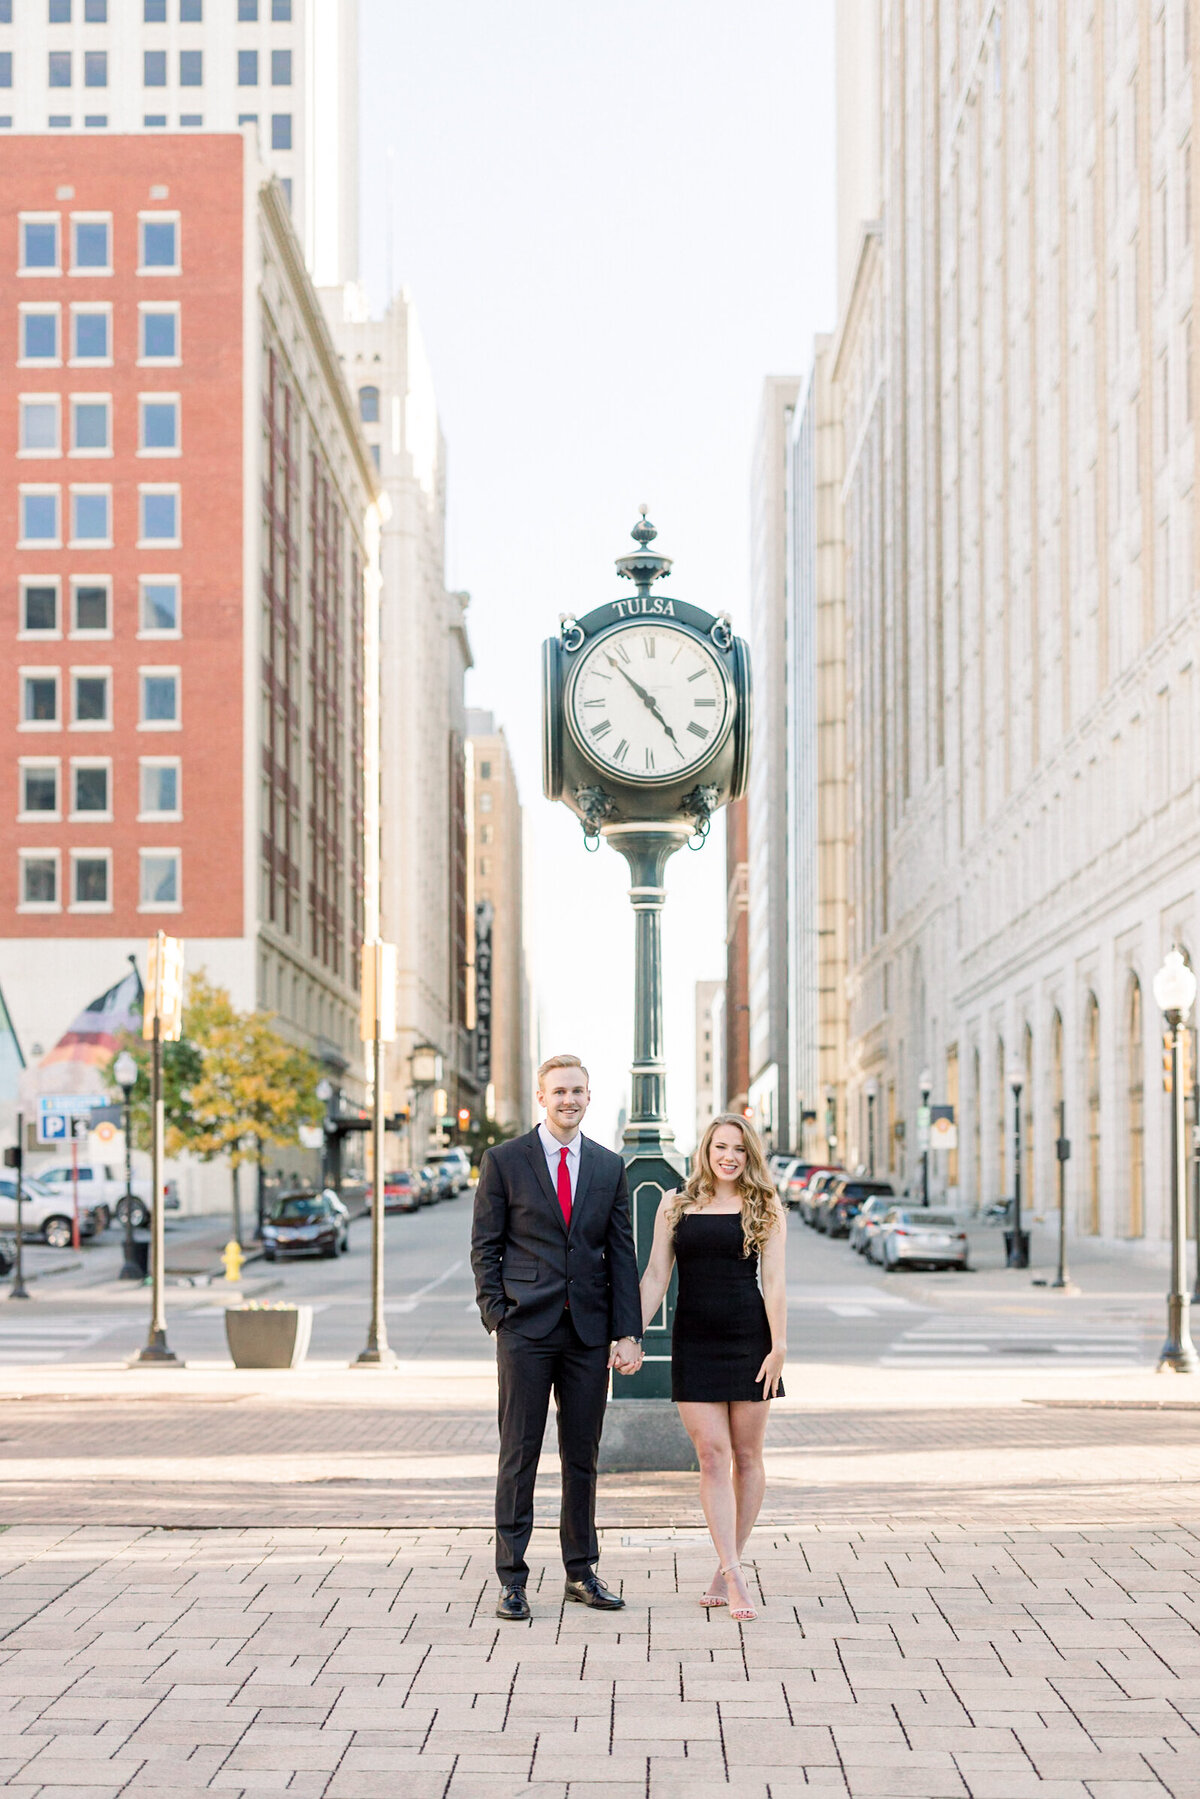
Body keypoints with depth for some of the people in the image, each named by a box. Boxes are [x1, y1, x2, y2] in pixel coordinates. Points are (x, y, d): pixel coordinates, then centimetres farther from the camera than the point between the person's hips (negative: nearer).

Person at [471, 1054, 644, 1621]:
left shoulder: (609, 1166, 10)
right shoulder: (504, 1160, 1)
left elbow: (621, 1254, 8)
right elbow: (485, 1247, 2)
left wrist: (627, 1333, 1)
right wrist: (497, 1316, -7)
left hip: (589, 1330, 3)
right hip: (526, 1330, -3)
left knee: (583, 1456, 9)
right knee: (518, 1455, 0)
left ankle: (582, 1573, 19)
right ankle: (511, 1579, 5)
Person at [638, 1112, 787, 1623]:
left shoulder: (765, 1208, 3)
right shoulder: (675, 1204, 8)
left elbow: (774, 1281, -2)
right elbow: (655, 1275, 6)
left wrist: (778, 1346, -10)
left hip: (749, 1337, -1)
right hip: (694, 1341, 1)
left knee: (746, 1455, 3)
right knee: (712, 1455, -7)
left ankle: (726, 1570, 14)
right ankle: (734, 1577, -11)